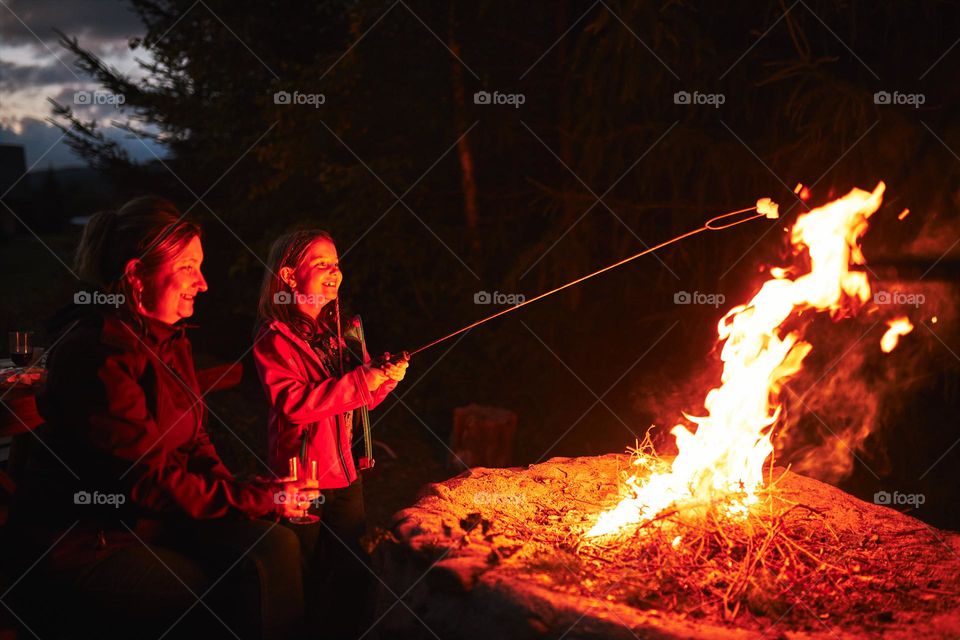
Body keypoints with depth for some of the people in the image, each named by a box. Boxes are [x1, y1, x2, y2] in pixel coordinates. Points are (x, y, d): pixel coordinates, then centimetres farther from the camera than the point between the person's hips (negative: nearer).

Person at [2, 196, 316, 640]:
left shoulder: (168, 339, 8)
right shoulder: (98, 353, -22)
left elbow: (193, 442, 13)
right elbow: (148, 480, -23)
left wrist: (240, 492, -7)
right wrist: (261, 501, -19)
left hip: (149, 521, 8)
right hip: (81, 547, -8)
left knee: (274, 546, -11)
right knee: (240, 596, -18)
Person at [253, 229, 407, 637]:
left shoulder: (344, 332, 11)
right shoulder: (275, 340, -10)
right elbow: (293, 405, -22)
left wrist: (386, 377, -5)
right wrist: (358, 382, -24)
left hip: (347, 471, 6)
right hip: (303, 476, -6)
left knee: (354, 572, 11)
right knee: (310, 578, 2)